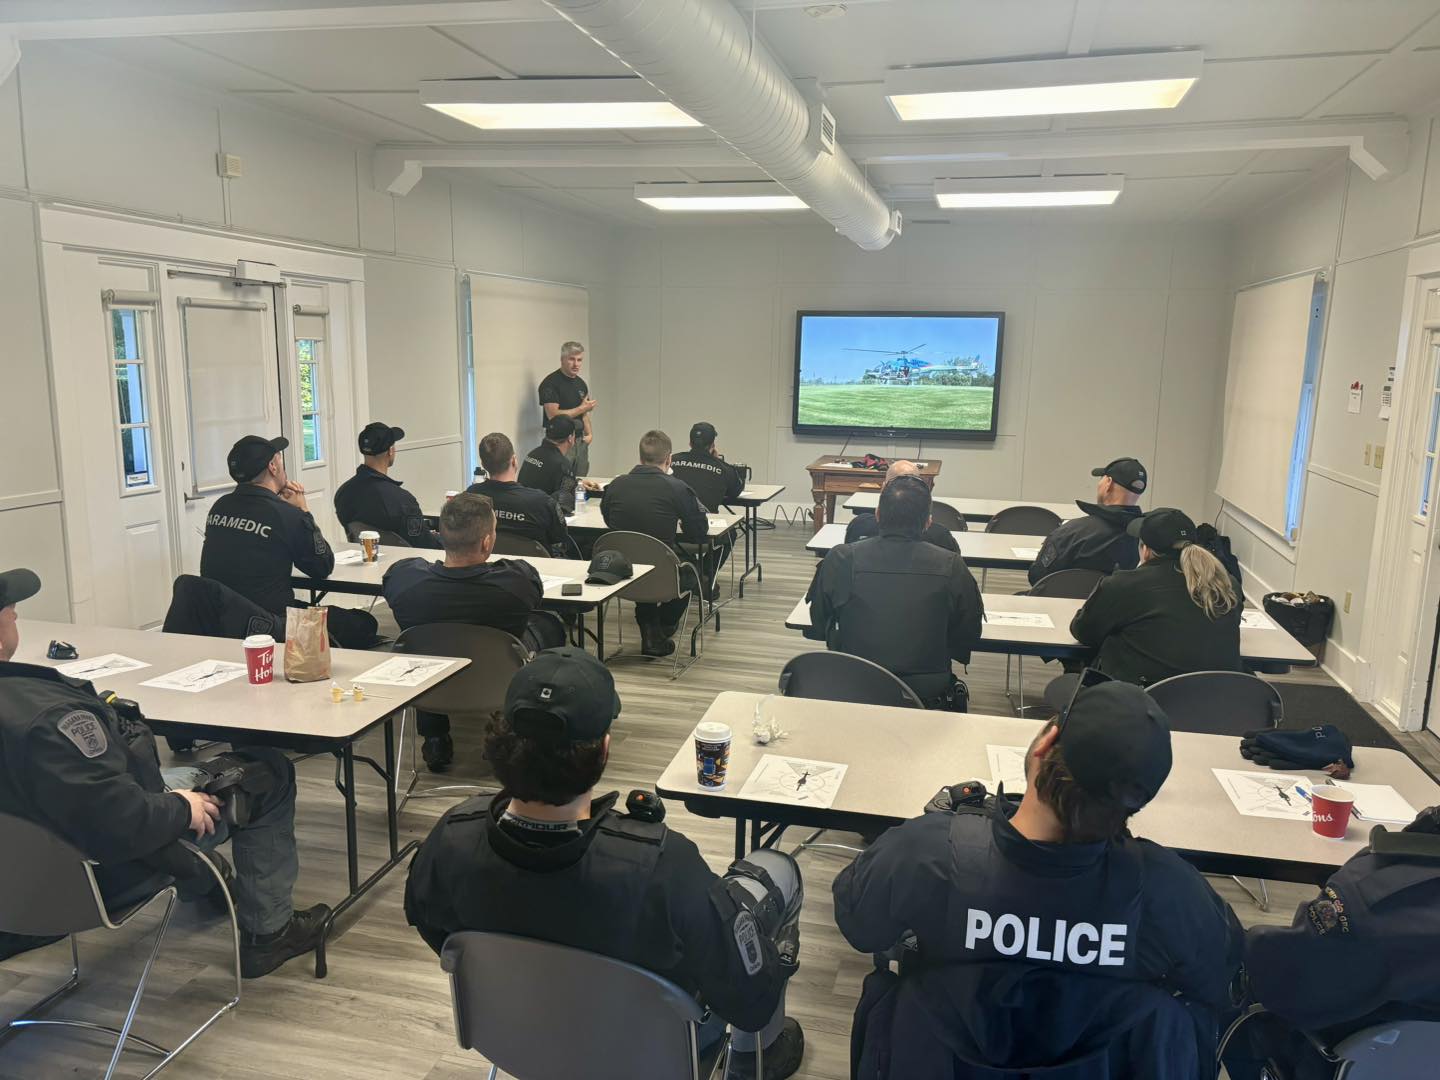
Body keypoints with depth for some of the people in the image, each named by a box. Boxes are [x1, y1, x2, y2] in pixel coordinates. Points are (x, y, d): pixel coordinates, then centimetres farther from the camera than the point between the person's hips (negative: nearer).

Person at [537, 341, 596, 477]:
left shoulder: (581, 383, 13)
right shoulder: (550, 383, -10)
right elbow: (553, 415, -19)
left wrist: (589, 433, 5)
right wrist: (582, 408, -14)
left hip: (580, 441, 7)